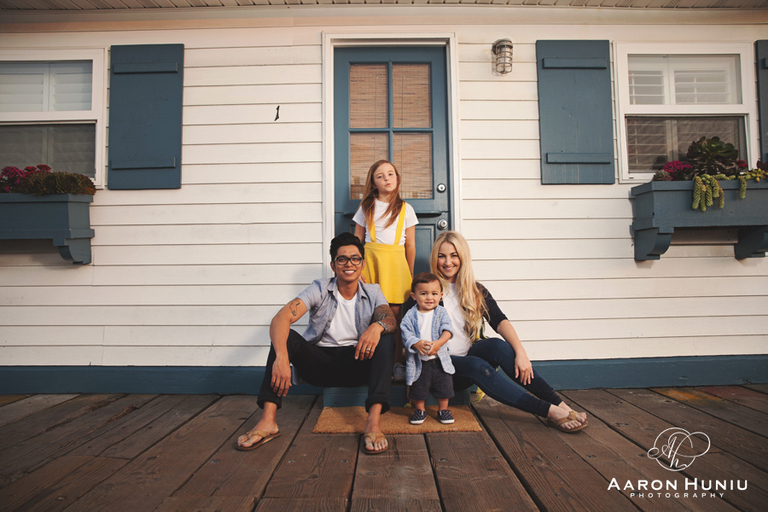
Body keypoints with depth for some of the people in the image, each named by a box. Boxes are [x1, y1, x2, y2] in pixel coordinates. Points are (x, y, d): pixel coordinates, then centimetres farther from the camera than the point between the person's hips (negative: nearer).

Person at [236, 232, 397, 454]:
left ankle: (374, 420, -38)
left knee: (386, 340, -26)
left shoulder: (373, 292, 6)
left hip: (355, 364, 1)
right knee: (285, 336, -25)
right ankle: (268, 420, -34)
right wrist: (281, 357, -37)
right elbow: (281, 318, -18)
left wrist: (377, 326, -41)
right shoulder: (320, 289, -2)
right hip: (319, 363, 0)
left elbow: (390, 319, -15)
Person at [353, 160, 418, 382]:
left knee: (395, 311, -6)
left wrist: (410, 275, 8)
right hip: (370, 258, 0)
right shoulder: (366, 207, 11)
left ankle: (398, 362, 4)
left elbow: (410, 245, 10)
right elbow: (357, 240, 11)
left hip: (395, 261, 0)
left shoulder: (405, 209, 11)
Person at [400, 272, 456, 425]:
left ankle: (443, 410, 31)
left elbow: (447, 330, -12)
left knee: (444, 385, 9)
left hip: (439, 359, 1)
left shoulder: (441, 312, -1)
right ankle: (420, 410, 32)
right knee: (418, 387, 9)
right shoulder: (410, 315, -4)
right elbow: (406, 333, -11)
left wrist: (438, 343, -30)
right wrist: (417, 344, -30)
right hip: (418, 361, -1)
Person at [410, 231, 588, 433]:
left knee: (498, 345, -29)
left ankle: (560, 405, -31)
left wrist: (520, 351, -23)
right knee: (476, 366, -34)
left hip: (473, 354, 3)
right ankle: (551, 411, -36)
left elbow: (499, 320, -7)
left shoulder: (476, 291, 8)